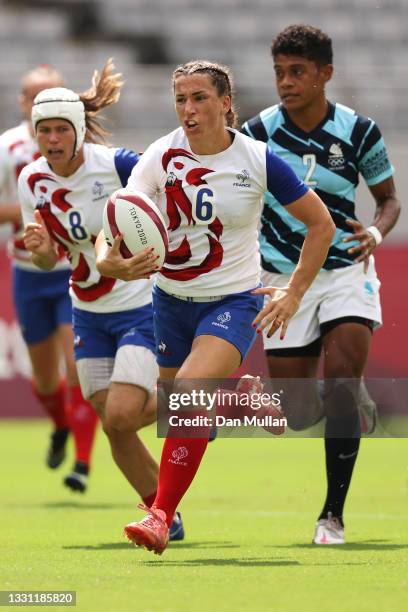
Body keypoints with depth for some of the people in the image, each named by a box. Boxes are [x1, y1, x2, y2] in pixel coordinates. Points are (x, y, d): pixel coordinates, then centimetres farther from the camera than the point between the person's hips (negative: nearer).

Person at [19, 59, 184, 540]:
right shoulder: (32, 181, -4)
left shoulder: (116, 164, -19)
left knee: (121, 415, -18)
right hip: (89, 315, 5)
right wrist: (41, 249, -21)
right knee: (113, 427, 3)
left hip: (142, 307, -5)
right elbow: (48, 258, 3)